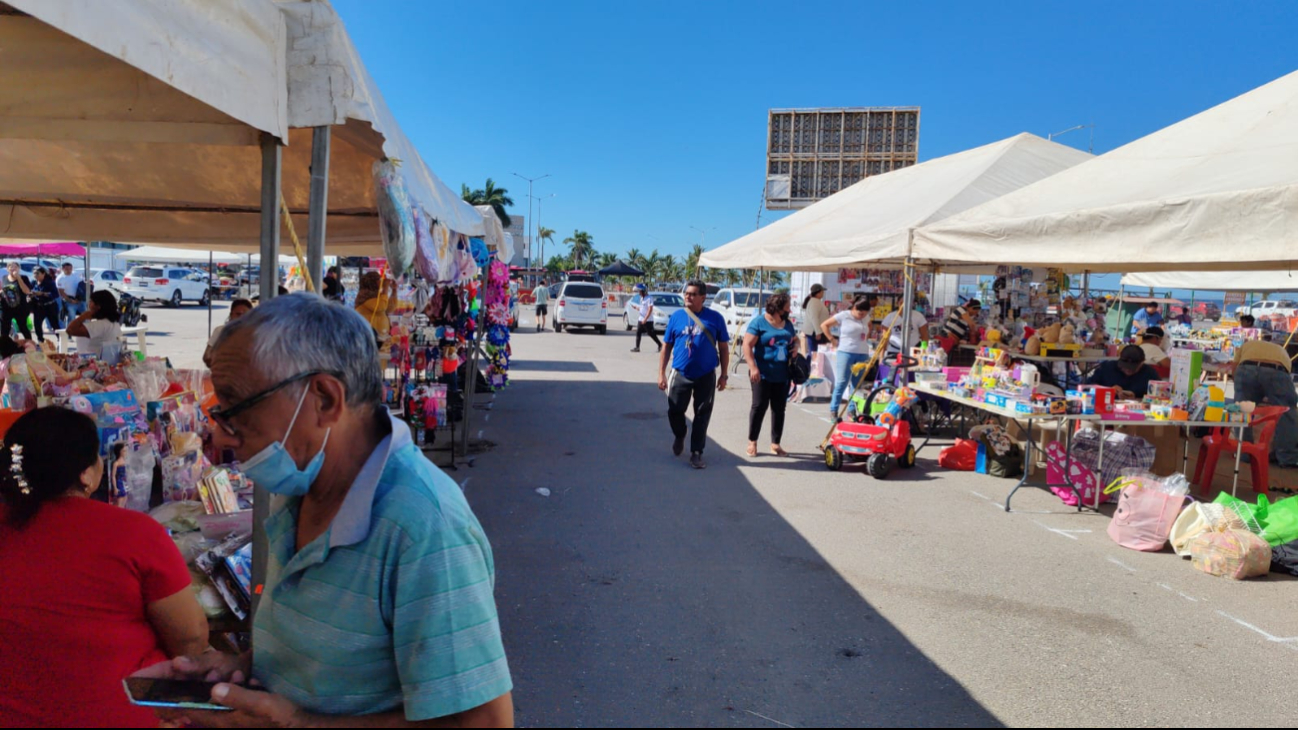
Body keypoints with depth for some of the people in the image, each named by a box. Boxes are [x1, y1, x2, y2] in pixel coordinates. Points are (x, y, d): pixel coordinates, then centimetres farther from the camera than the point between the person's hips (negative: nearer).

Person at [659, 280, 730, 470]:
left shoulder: (715, 318, -3)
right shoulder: (676, 316, 0)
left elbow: (723, 348, 3)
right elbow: (666, 347, 4)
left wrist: (723, 375, 0)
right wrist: (661, 373, 0)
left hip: (706, 376, -1)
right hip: (680, 374, 1)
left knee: (702, 415, 4)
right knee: (674, 411, 7)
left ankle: (696, 453, 15)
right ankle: (679, 437, 37)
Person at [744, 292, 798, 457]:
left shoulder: (788, 324, 13)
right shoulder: (759, 322, -8)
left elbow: (795, 338, 30)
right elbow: (747, 345, -13)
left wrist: (795, 346, 5)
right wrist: (753, 367, -21)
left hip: (782, 376, 6)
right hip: (763, 375, -6)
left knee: (779, 409, 9)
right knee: (759, 407, -1)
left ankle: (775, 444, 18)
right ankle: (752, 442, 12)